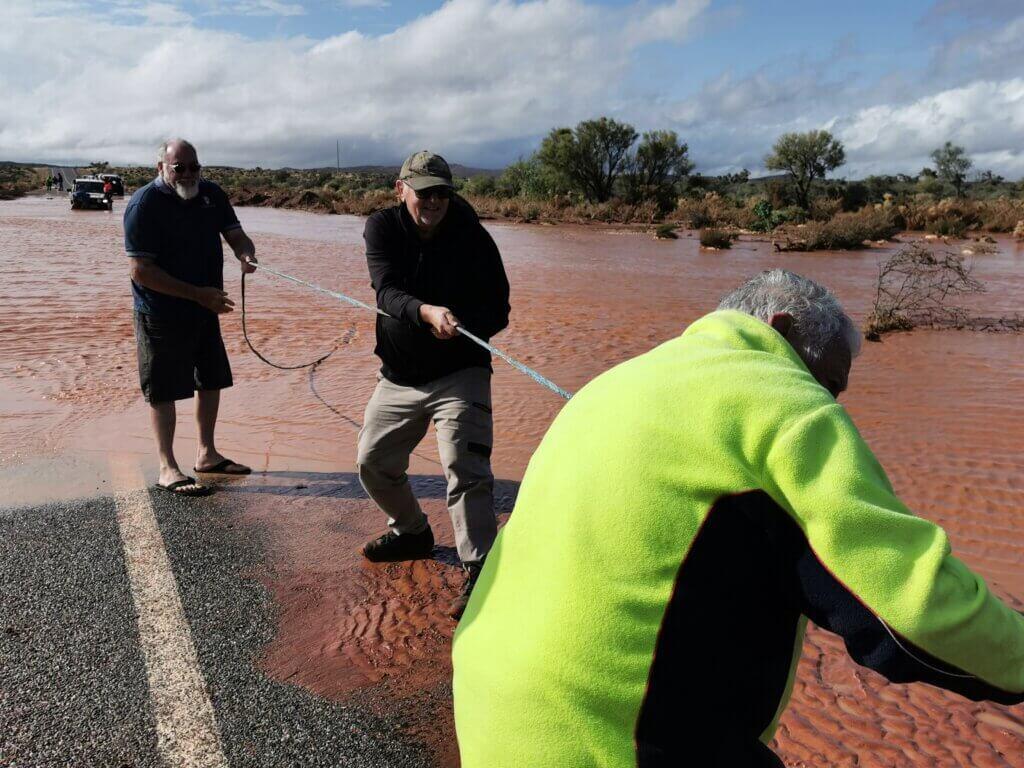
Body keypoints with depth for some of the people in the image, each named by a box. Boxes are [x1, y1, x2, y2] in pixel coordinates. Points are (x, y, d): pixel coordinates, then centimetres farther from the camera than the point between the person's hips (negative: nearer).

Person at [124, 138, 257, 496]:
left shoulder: (212, 194, 3)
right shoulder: (145, 204, -17)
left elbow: (235, 234, 5)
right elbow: (142, 271, -21)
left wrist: (246, 254, -21)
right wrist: (199, 294, -25)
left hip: (205, 309, 7)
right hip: (162, 314, -7)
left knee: (212, 381, 15)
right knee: (164, 390, 2)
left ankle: (207, 454, 30)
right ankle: (167, 468, 13)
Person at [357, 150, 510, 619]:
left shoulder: (474, 239, -12)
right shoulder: (382, 228, -6)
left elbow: (498, 312, -9)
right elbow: (387, 291, -23)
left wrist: (462, 326, -31)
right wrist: (426, 312, -45)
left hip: (459, 373, -4)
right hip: (398, 375, 5)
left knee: (464, 466, -19)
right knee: (373, 462, 13)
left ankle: (479, 571, -15)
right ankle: (412, 532, 38)